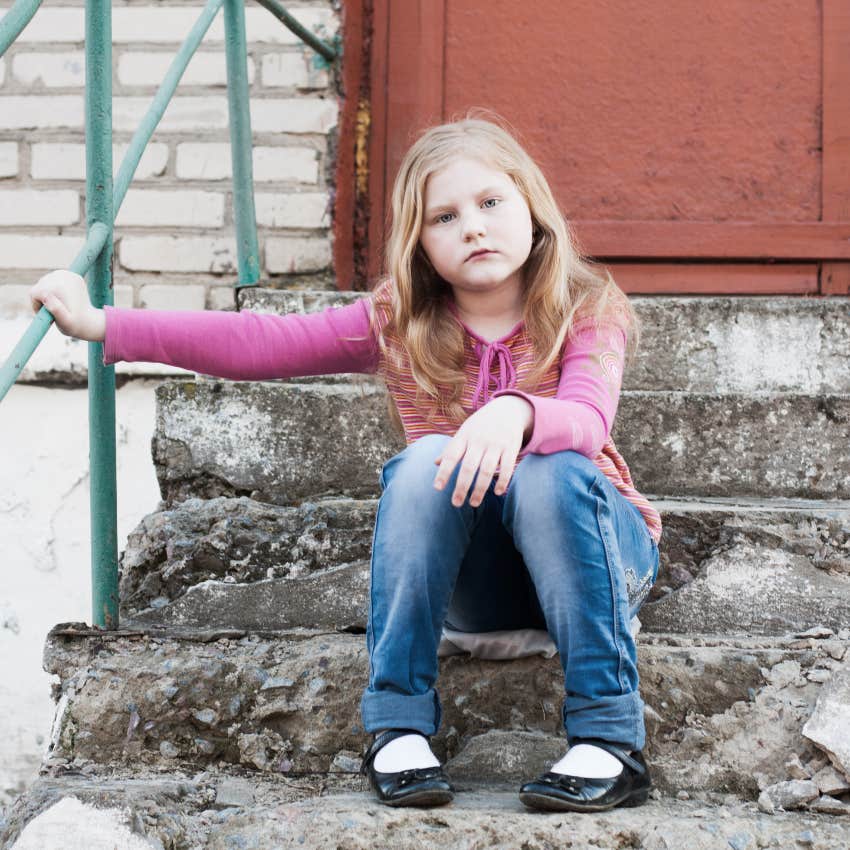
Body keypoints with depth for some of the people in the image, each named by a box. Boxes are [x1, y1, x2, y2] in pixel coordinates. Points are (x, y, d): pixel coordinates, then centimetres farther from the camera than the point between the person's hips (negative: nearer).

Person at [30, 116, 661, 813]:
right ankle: (400, 728, -27)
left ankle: (609, 739, -33)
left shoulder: (586, 312, -8)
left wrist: (516, 412, -51)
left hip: (590, 550, -2)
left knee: (548, 469, -34)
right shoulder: (401, 322, -1)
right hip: (472, 574, 2)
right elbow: (261, 344, -7)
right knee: (426, 461, -28)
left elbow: (587, 420, -28)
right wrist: (100, 324, -13)